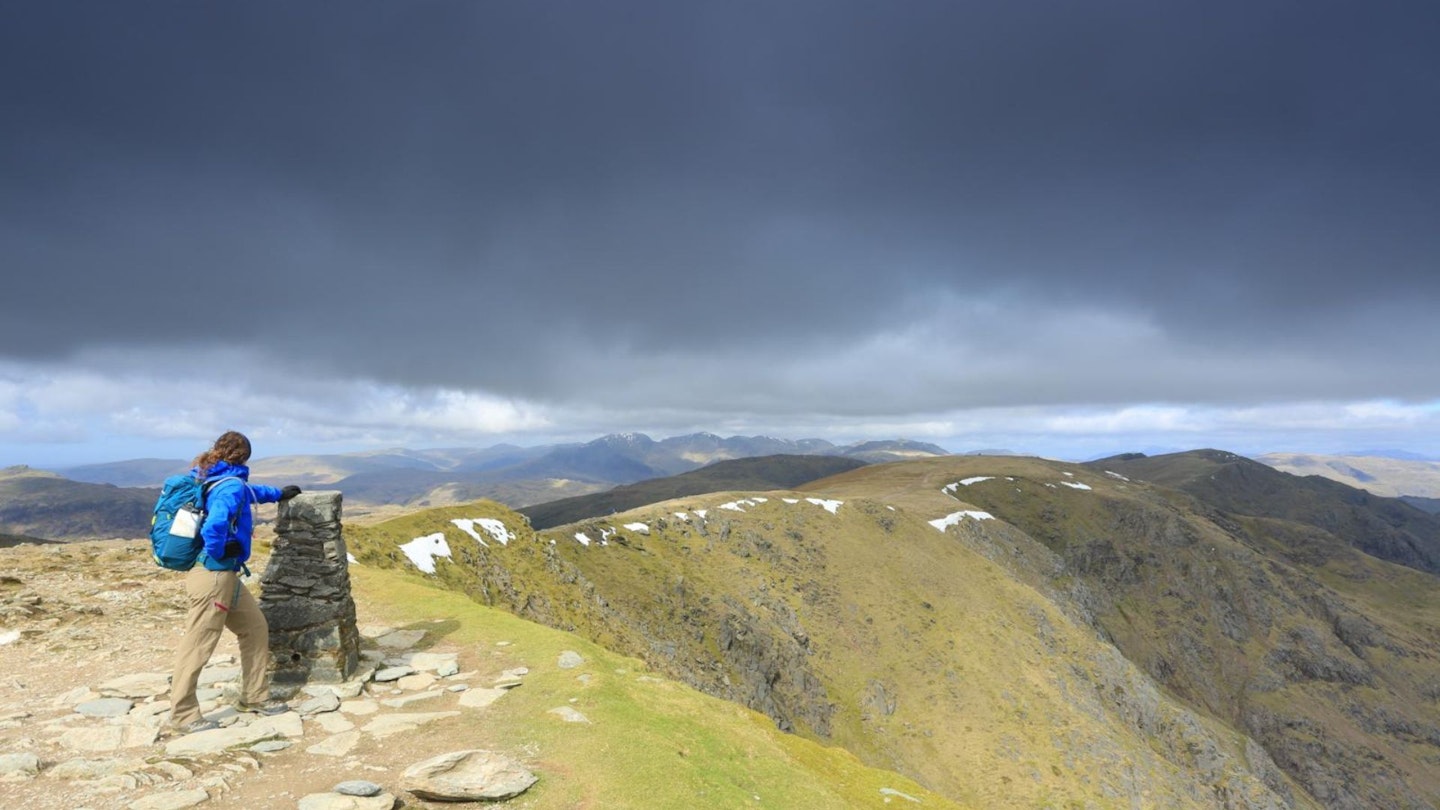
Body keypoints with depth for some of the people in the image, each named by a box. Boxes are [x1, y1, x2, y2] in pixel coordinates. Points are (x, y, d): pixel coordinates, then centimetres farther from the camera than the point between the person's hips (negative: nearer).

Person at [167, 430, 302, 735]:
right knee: (198, 646, 1)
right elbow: (214, 525, -34)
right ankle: (183, 715, 13)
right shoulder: (231, 485, -18)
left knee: (255, 628, 13)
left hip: (225, 577, 10)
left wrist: (278, 494, 46)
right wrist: (217, 552, -15)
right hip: (213, 576, -10)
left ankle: (255, 697, 22)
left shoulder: (212, 480, 12)